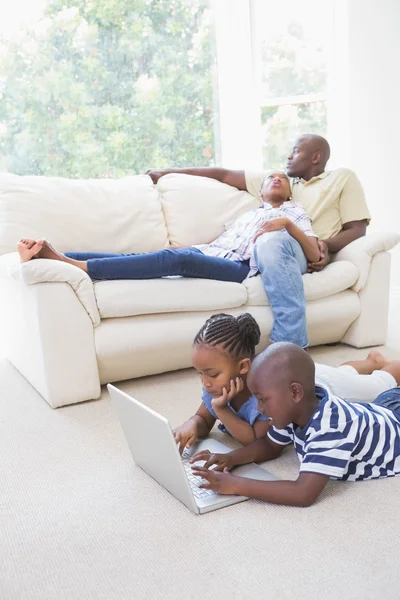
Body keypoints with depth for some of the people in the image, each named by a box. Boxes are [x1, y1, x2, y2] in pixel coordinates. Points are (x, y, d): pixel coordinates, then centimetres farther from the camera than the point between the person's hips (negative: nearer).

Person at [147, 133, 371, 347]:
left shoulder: (344, 178, 21)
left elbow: (357, 229, 10)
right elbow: (225, 175, 27)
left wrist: (327, 245, -11)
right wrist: (169, 172, 25)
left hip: (307, 252, -5)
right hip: (261, 249, 5)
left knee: (272, 242, -39)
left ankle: (291, 346, -42)